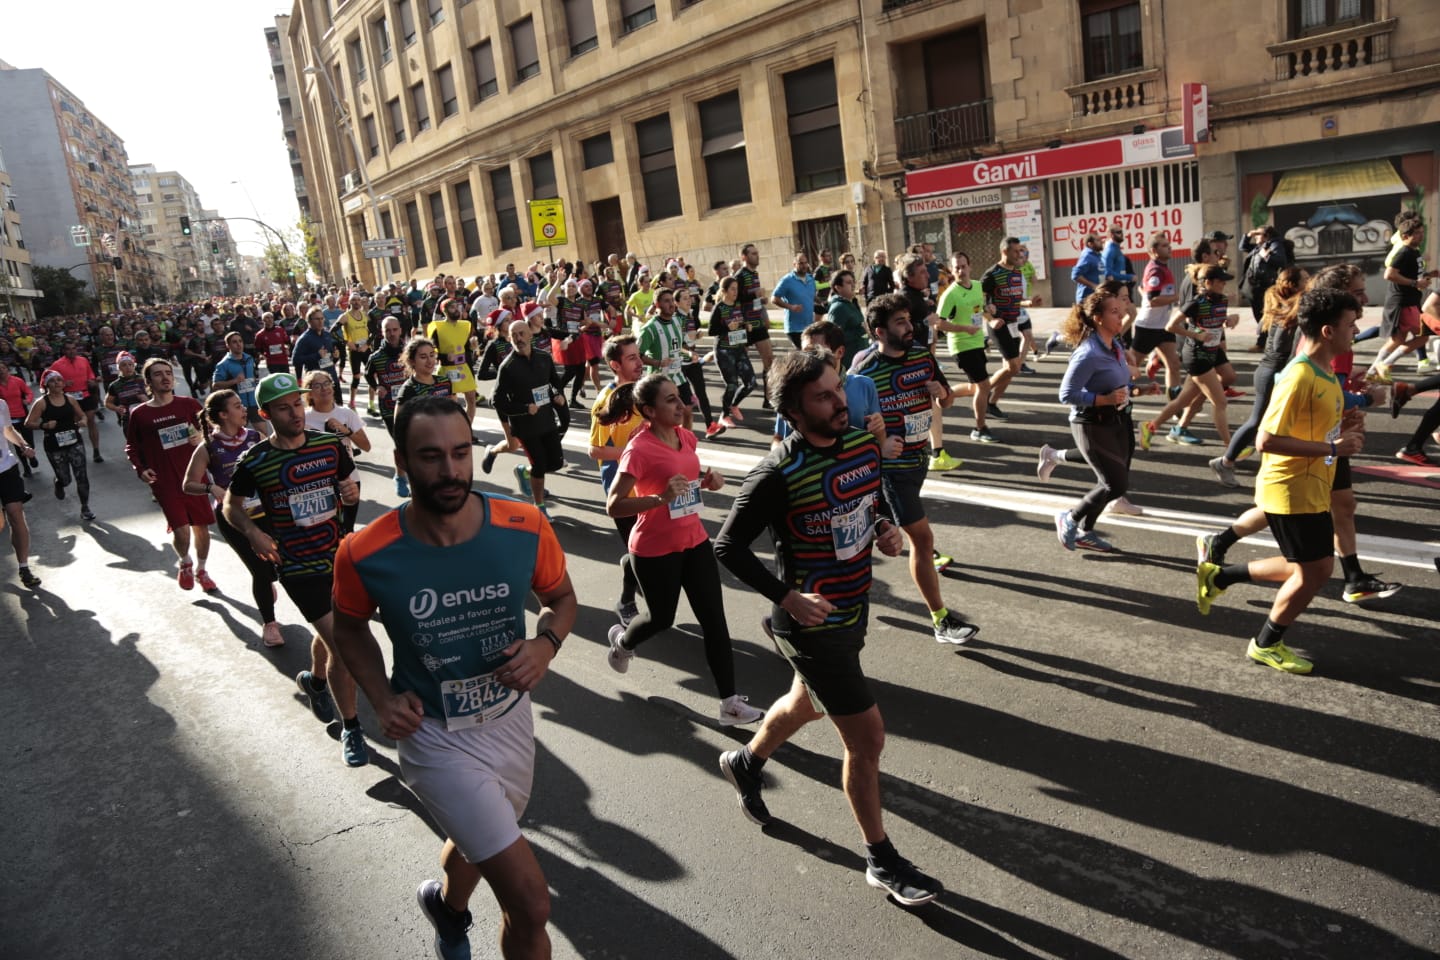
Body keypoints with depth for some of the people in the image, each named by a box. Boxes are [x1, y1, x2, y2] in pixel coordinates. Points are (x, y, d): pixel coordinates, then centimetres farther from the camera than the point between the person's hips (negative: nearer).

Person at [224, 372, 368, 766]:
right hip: (298, 568, -4)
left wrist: (352, 491, -13)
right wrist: (253, 532, -16)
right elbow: (231, 505, 3)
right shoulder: (254, 461, -11)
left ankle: (314, 680, 57)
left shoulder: (330, 444, -4)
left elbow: (349, 483, 11)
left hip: (339, 556, 4)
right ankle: (350, 728, 8)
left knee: (329, 632, 25)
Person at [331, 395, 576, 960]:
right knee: (531, 906, -10)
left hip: (511, 718, 4)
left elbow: (562, 599, 2)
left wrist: (546, 643, -19)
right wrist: (382, 700, -12)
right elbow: (350, 627, 2)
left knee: (476, 843, 31)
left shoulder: (526, 529, -17)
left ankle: (448, 906, 65)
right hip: (435, 737, -3)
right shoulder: (365, 554, -20)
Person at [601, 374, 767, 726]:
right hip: (655, 550, -6)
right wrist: (661, 498, -32)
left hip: (695, 541, 6)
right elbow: (613, 506, -21)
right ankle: (622, 641, 50)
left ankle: (730, 703, 12)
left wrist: (707, 480, -3)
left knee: (715, 620, 4)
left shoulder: (686, 437, 0)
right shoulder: (639, 450, -21)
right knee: (662, 618, 14)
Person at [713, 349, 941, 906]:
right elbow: (729, 547, -17)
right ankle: (882, 860, 21)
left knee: (807, 703, 29)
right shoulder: (779, 475, -25)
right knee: (867, 739, 0)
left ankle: (746, 762, 57)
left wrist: (884, 532, -5)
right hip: (813, 624, -8)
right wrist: (786, 597, -24)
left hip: (854, 607, 8)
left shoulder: (863, 444, -4)